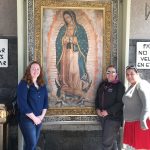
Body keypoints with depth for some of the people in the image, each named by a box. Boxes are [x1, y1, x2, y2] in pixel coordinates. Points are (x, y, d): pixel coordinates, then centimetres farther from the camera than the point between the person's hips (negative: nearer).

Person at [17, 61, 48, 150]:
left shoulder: (42, 85, 8)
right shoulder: (24, 84, -12)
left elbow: (45, 101, 10)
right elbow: (22, 104, -20)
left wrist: (42, 116, -3)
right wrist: (34, 118, -17)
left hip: (39, 119, 6)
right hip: (27, 119, -6)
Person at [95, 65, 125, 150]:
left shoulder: (119, 85, -8)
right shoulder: (102, 84, 11)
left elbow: (120, 102, -15)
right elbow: (97, 97, 17)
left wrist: (108, 111, -19)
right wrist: (98, 109, 0)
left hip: (113, 117, -6)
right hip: (102, 116, 6)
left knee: (107, 141, -6)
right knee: (111, 139, 17)